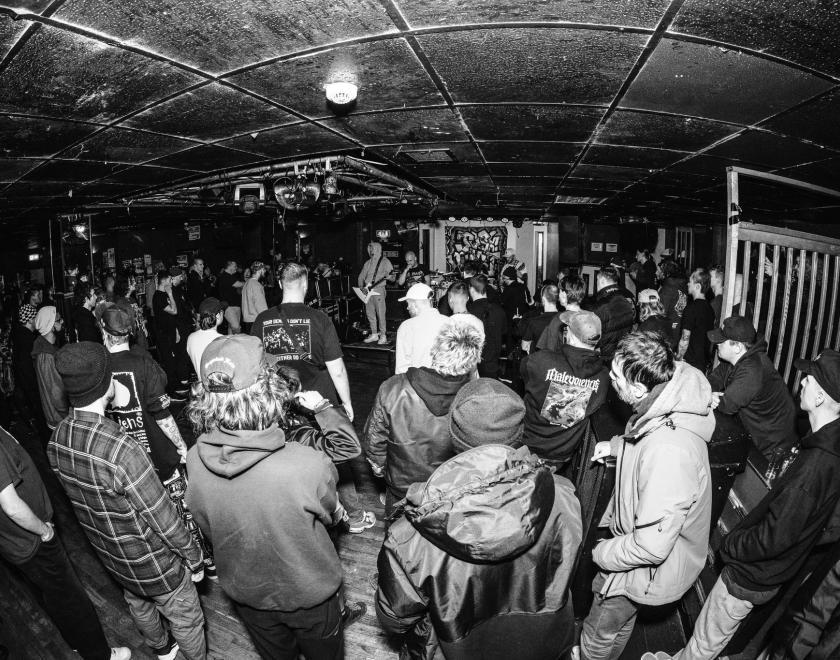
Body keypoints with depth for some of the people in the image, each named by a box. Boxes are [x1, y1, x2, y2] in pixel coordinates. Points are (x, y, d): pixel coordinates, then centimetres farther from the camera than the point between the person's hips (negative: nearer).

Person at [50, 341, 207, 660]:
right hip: (152, 562, -8)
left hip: (111, 557, 8)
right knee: (186, 618, 20)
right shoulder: (122, 451, -39)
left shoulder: (57, 439, -16)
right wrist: (193, 557, -13)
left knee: (139, 605, 34)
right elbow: (163, 519, -27)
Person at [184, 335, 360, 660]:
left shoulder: (195, 461, -26)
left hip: (245, 592, 3)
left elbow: (207, 529, -7)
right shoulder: (309, 466, -39)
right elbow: (332, 516, -15)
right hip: (308, 593, -3)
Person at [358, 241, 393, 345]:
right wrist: (361, 287, 3)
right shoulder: (367, 263, 19)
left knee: (380, 313, -8)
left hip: (378, 289, -6)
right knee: (370, 314, 8)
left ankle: (383, 336, -2)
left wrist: (388, 276, -26)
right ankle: (374, 334, 17)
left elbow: (392, 276, -4)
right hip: (367, 291, 6)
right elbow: (361, 276, 19)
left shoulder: (384, 261, 1)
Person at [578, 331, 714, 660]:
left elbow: (651, 546, -34)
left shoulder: (667, 453, -44)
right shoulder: (666, 405, -14)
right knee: (620, 620, 33)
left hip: (651, 566, -8)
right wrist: (616, 446, 2)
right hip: (634, 535, 8)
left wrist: (602, 553, -19)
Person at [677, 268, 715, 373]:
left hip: (690, 362, -8)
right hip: (704, 363, 8)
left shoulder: (692, 307, -17)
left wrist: (678, 360, -9)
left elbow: (685, 340, -17)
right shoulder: (710, 308, 7)